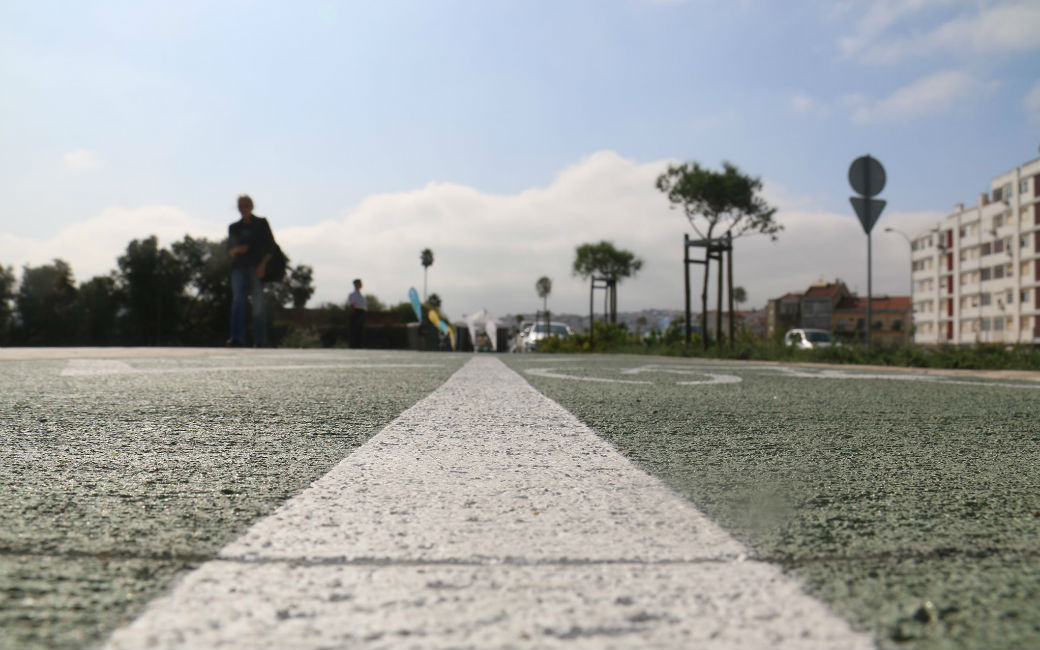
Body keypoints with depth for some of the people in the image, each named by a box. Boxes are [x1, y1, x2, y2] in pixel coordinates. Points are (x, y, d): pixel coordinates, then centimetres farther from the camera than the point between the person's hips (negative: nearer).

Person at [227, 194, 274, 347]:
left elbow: (270, 246, 3)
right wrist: (237, 249, -5)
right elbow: (229, 251, 19)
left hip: (257, 267, -2)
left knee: (258, 304, -3)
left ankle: (260, 340, 4)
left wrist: (263, 265, -10)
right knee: (238, 300, -14)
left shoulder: (261, 223, 9)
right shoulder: (234, 227, 18)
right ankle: (237, 337, -23)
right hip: (239, 267, 3)